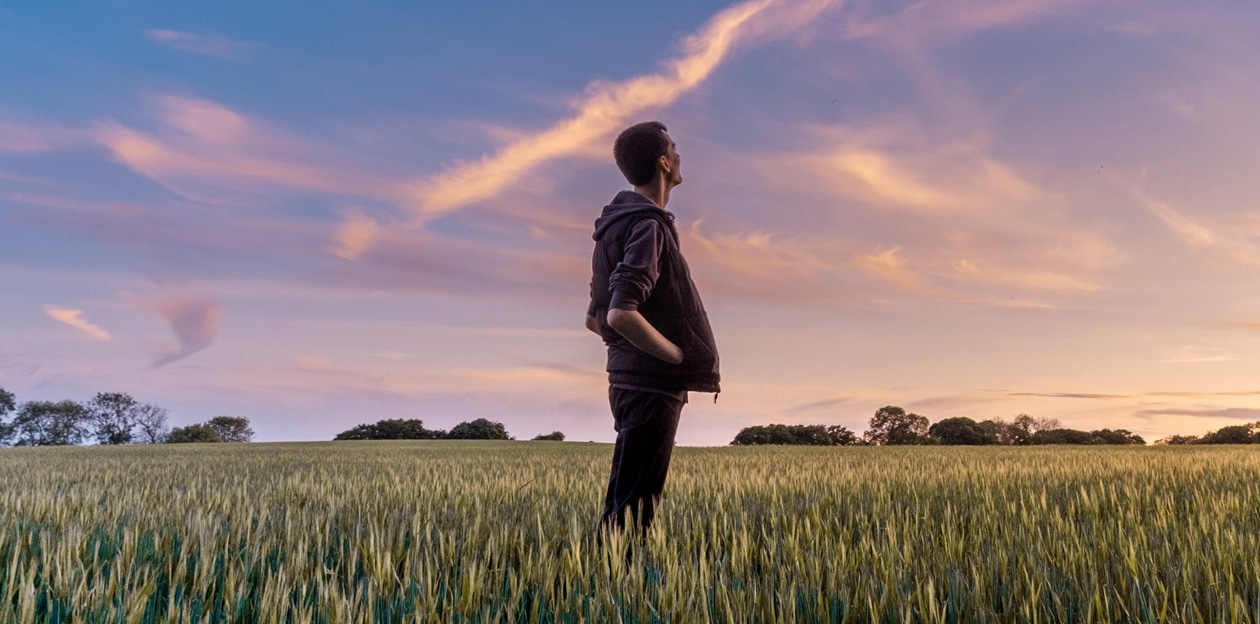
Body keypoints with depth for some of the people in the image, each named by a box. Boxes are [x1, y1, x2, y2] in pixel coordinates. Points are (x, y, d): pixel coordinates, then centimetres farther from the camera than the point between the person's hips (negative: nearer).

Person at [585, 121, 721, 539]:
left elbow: (595, 319, 19)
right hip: (652, 386, -10)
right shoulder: (648, 226, -14)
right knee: (631, 510, -4)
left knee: (626, 503, 16)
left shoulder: (618, 225, 15)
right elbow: (621, 315, -27)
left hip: (632, 379, 10)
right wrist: (683, 357, -15)